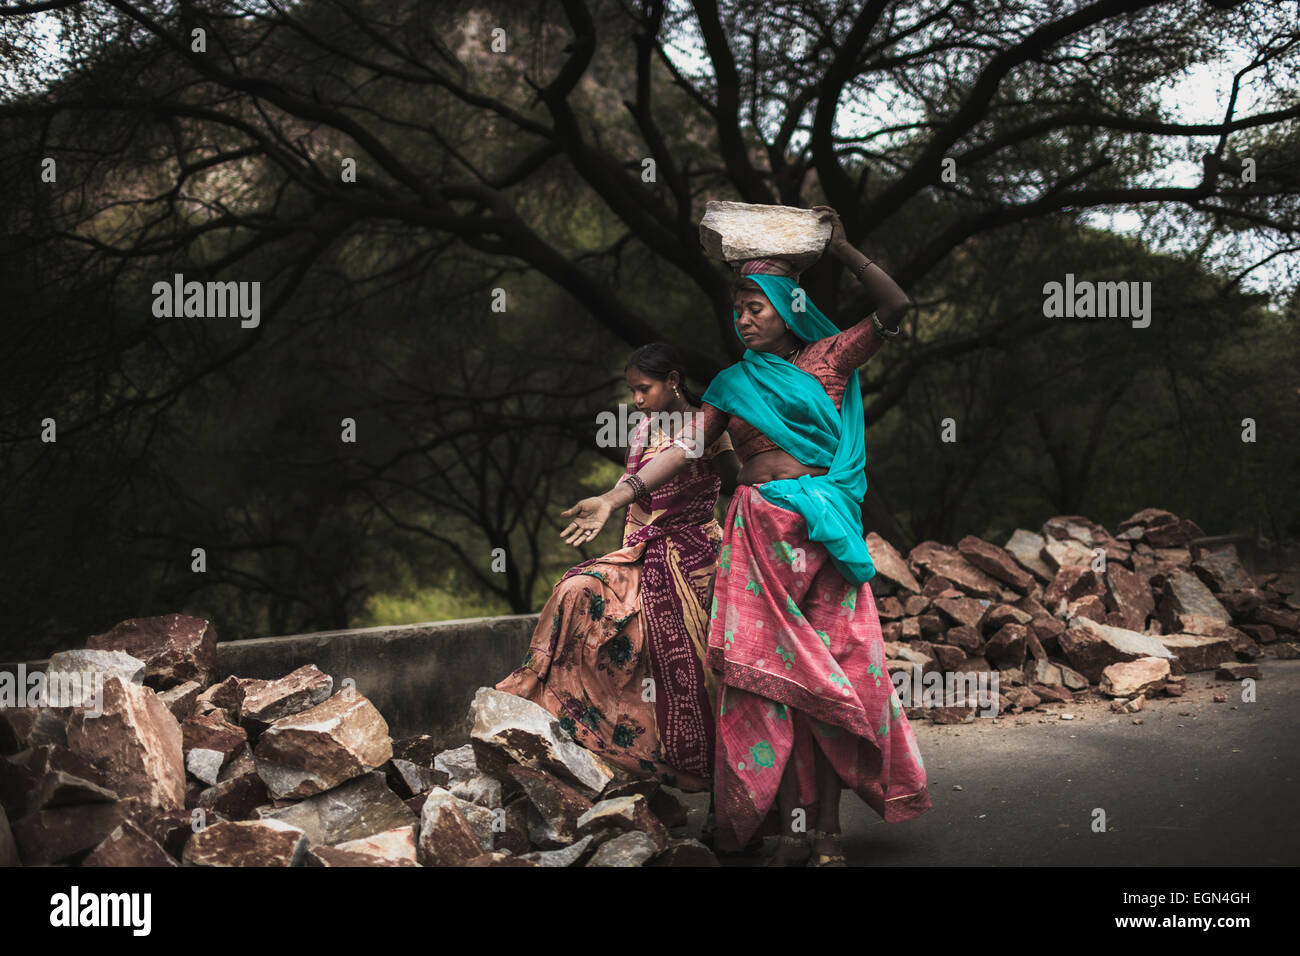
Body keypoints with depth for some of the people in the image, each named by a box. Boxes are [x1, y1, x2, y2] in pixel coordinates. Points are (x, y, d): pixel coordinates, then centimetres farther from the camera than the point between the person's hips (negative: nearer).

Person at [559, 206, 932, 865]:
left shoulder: (827, 360, 9)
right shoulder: (734, 382, 13)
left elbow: (895, 308, -1)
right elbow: (686, 447, 7)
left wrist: (840, 248, -7)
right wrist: (614, 499, -2)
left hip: (823, 531, -2)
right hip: (759, 533, 2)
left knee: (828, 671, -5)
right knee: (770, 670, -5)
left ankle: (828, 829, 0)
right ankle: (791, 829, -2)